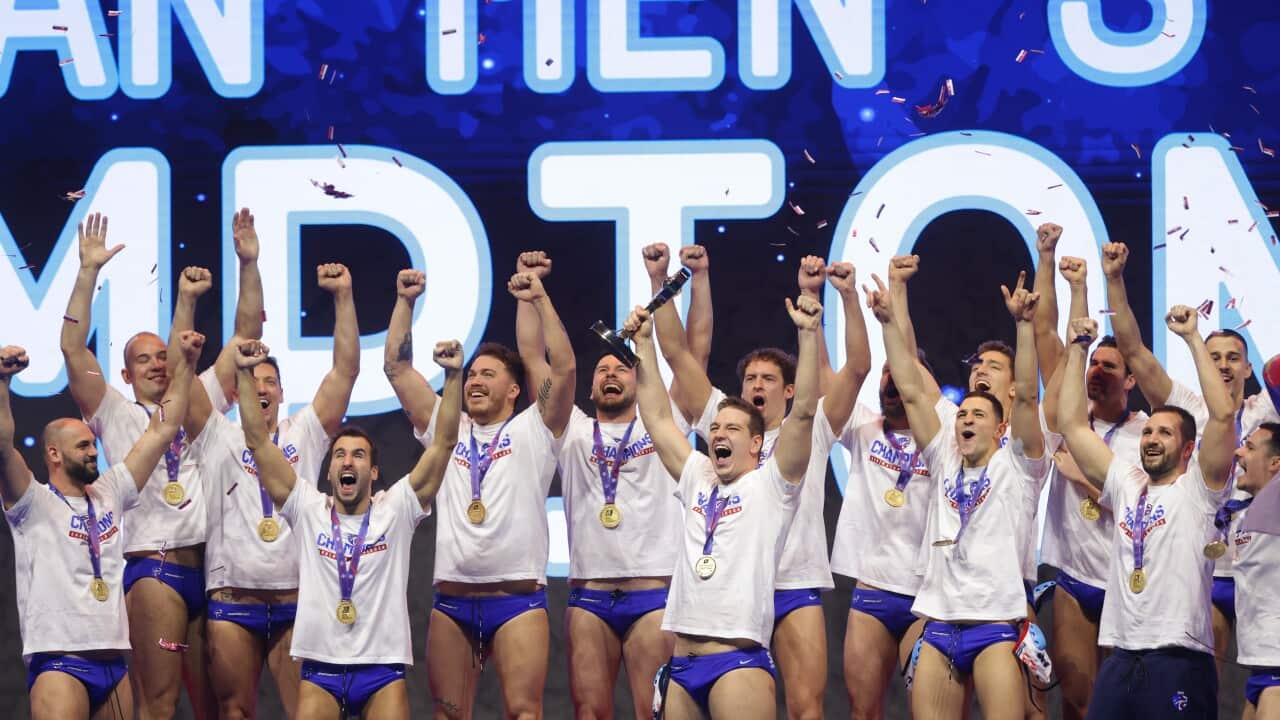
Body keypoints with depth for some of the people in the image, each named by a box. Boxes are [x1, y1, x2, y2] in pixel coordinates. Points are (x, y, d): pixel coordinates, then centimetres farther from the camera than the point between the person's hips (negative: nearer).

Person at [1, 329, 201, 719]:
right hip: (59, 663, -6)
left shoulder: (109, 495, 17)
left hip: (114, 663, 6)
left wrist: (184, 364, 14)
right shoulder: (34, 505, 0)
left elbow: (162, 431, 18)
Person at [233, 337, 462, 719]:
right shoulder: (308, 509, 7)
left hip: (383, 670, -1)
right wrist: (245, 375, -6)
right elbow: (258, 441, 2)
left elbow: (444, 442, -1)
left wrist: (453, 376, -11)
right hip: (320, 669, 1)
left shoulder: (396, 510, 5)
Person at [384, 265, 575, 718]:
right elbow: (397, 368, 15)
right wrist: (405, 302, 9)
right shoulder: (446, 430, 18)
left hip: (518, 596, -4)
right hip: (452, 599, 4)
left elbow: (565, 368, -6)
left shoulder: (532, 432, 7)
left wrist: (540, 301, -8)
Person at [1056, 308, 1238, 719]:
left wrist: (1192, 338, -7)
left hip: (1179, 658, -6)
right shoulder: (1126, 485, 18)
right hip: (1120, 659, 6)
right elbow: (1072, 425, 20)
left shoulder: (1197, 489, 3)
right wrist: (1078, 349, 16)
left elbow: (1222, 414, -10)